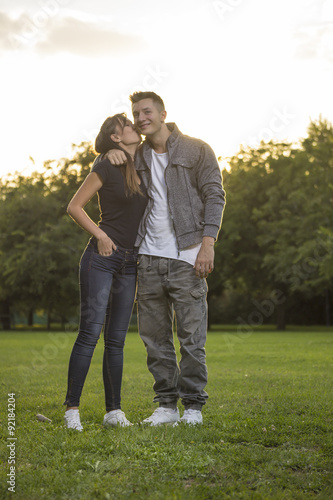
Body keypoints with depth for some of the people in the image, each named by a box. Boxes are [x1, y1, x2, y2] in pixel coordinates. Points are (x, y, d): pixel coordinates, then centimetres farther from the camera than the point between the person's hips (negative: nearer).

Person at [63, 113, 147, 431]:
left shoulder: (142, 170, 15)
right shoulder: (107, 168, -4)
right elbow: (74, 207, -4)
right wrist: (100, 235, -11)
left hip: (130, 263, 6)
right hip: (102, 258, -6)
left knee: (116, 339, 6)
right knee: (90, 331, -9)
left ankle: (113, 410, 10)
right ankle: (72, 408, -5)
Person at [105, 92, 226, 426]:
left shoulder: (197, 151, 1)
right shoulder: (136, 157, 13)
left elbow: (215, 196, -3)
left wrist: (208, 242, -14)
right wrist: (112, 151, 3)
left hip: (186, 258, -4)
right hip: (149, 258, 5)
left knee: (191, 336, -2)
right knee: (154, 336, 6)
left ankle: (193, 406, 8)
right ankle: (167, 404, 15)